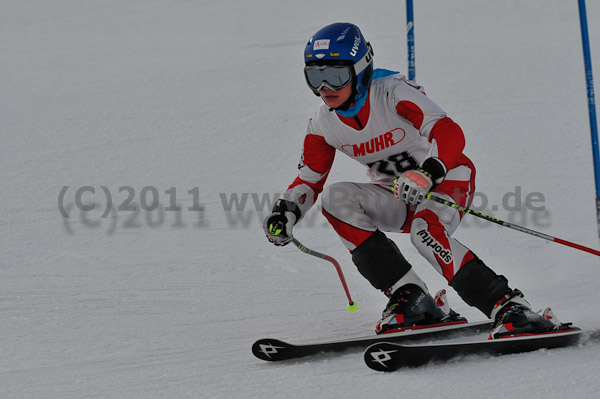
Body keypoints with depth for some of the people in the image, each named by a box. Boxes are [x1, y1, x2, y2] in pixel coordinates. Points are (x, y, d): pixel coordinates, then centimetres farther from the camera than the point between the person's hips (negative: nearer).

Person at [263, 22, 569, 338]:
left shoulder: (393, 92, -24)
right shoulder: (324, 124, -6)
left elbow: (450, 134, -34)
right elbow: (309, 179, 6)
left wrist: (426, 175, -52)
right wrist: (285, 212, -13)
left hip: (447, 177, -6)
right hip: (399, 197, 6)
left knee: (426, 231, -36)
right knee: (335, 199, -20)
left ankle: (509, 308, -30)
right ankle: (411, 300, -20)